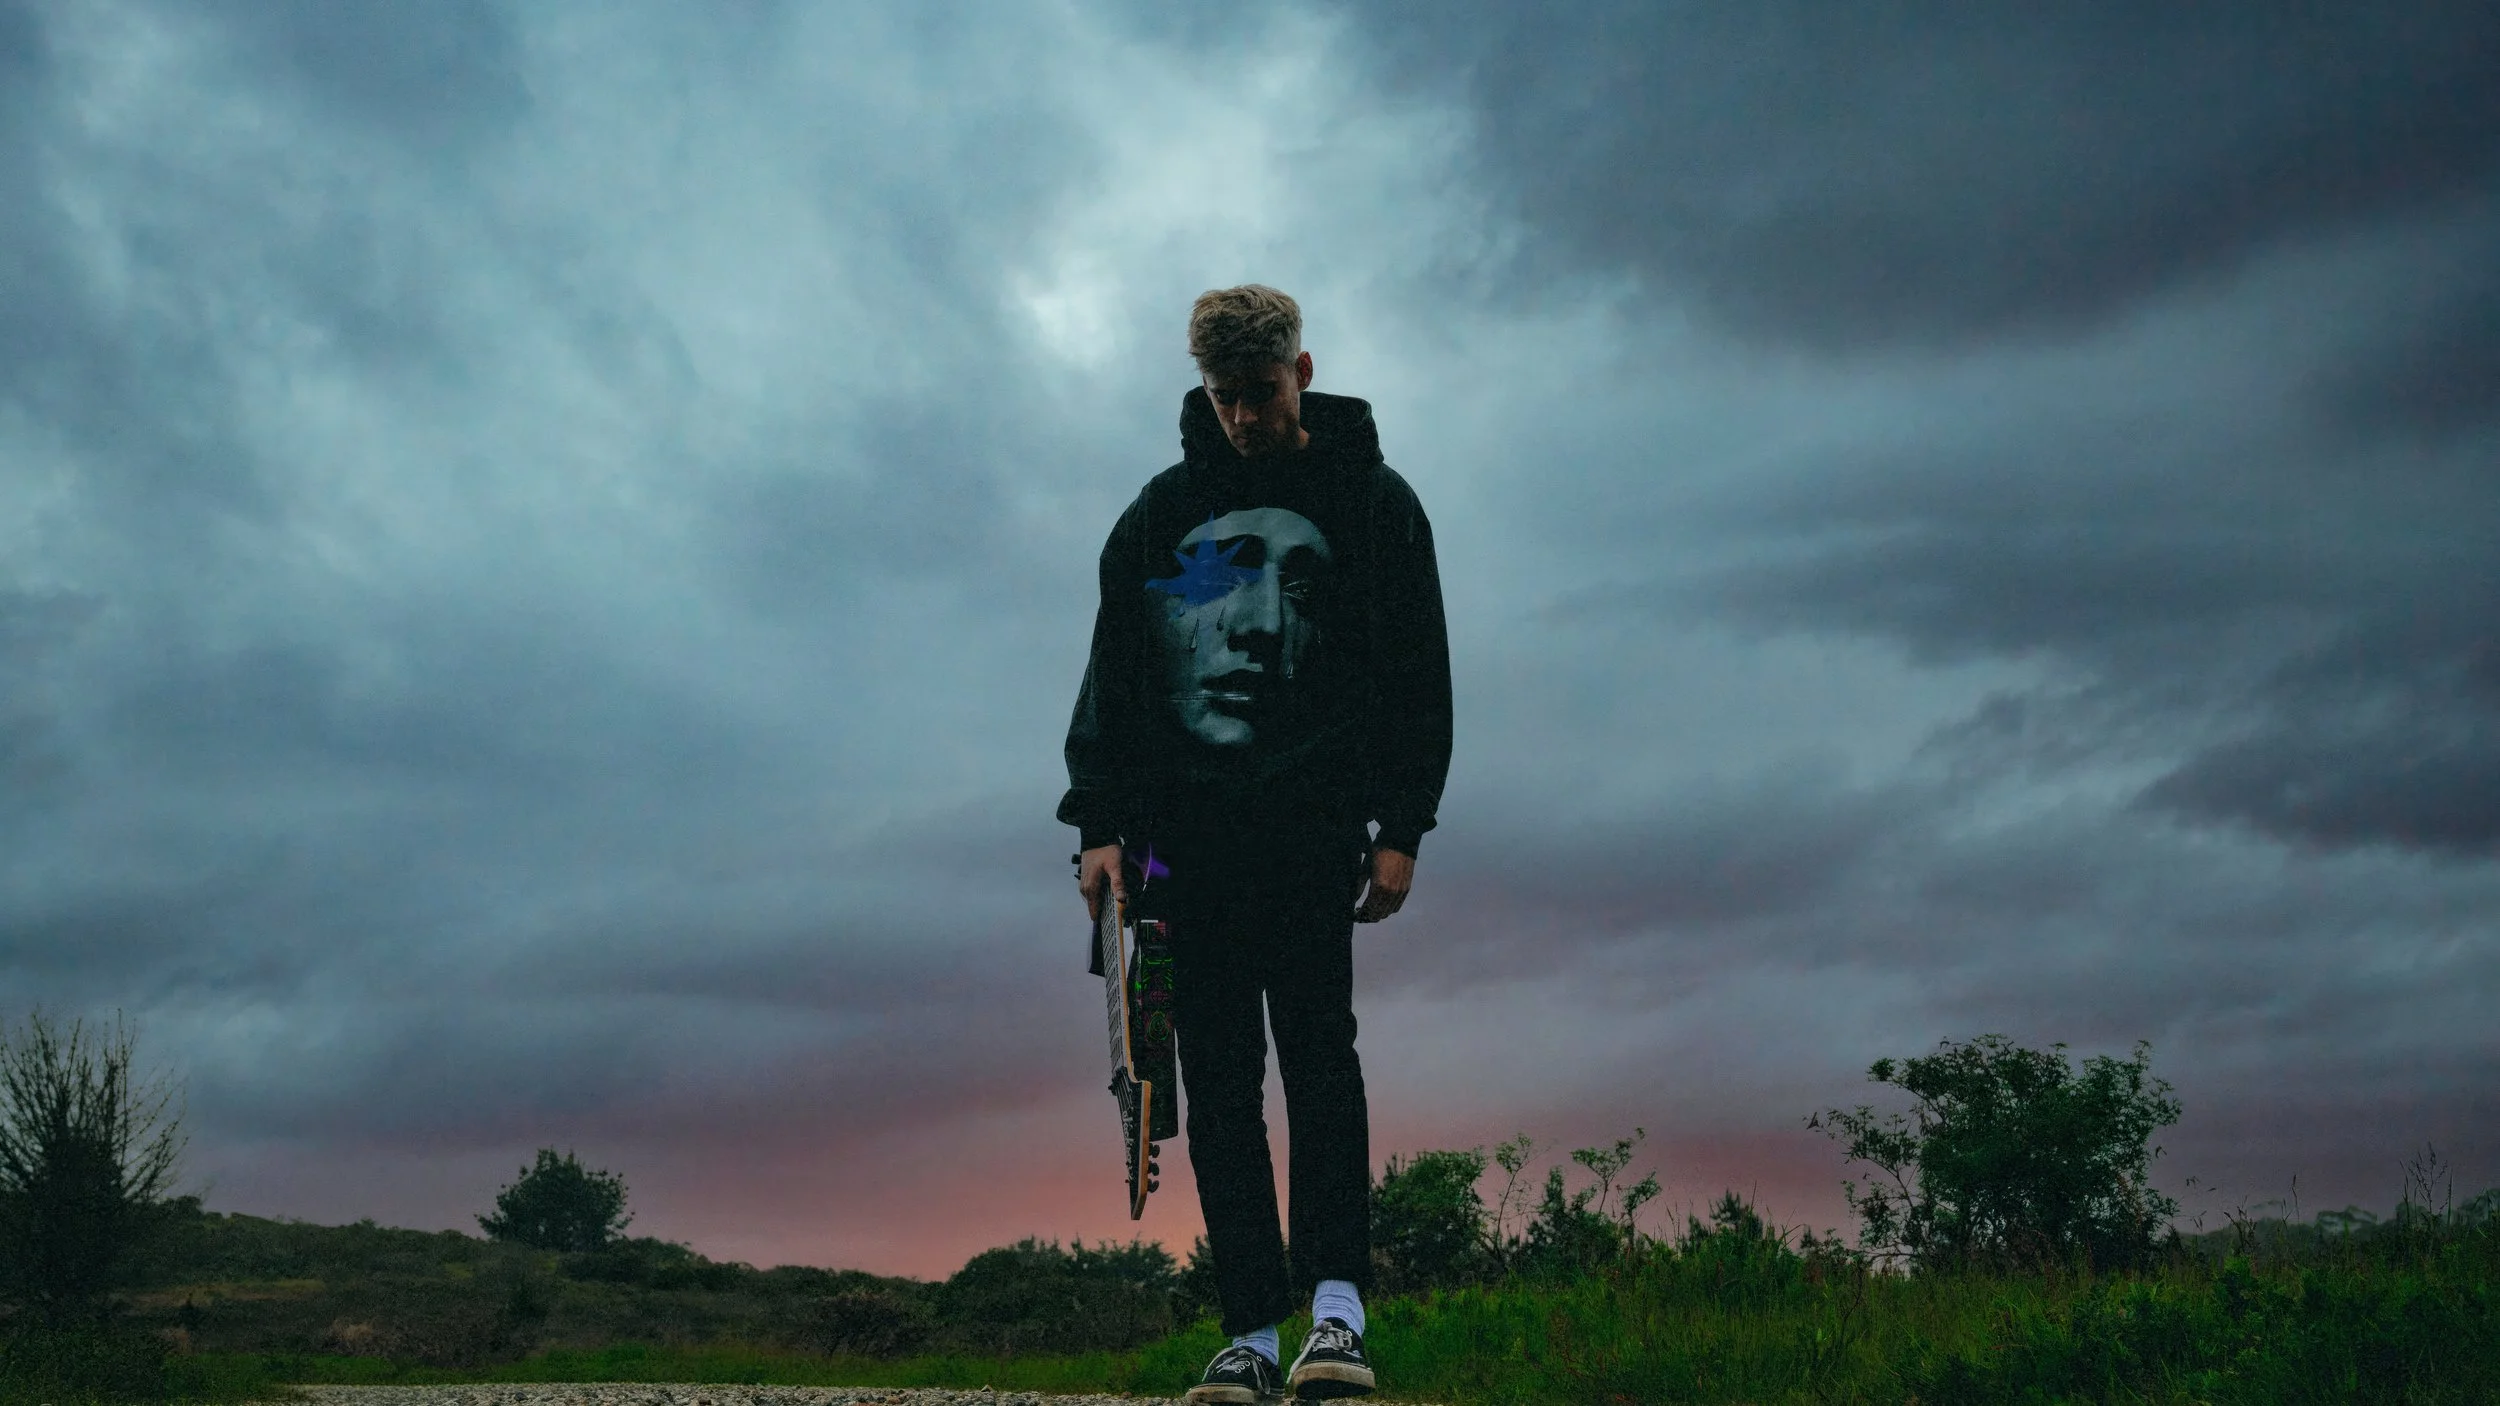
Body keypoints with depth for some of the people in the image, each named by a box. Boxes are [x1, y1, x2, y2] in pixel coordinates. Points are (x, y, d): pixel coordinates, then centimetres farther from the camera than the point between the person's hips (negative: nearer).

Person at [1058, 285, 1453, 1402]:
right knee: (1218, 1082, -1)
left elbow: (1416, 678, 5)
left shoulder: (1372, 504, 8)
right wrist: (1099, 825, 4)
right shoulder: (1161, 514, 15)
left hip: (1309, 822, -3)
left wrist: (1400, 829, -4)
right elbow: (1110, 674, 14)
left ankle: (1336, 1309, -15)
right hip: (1185, 827, 3)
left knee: (1316, 1045, -14)